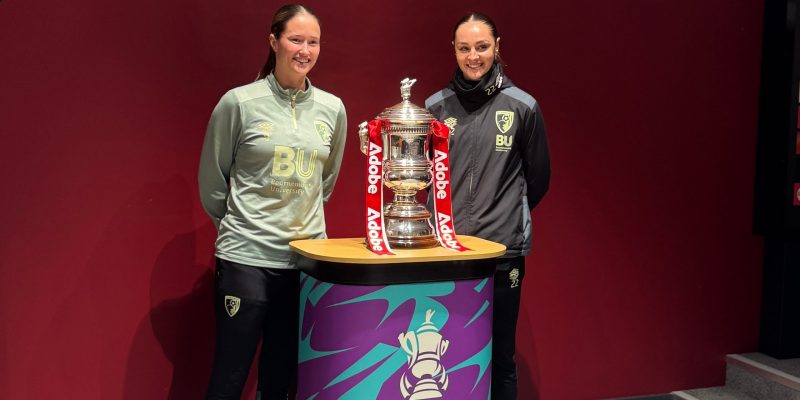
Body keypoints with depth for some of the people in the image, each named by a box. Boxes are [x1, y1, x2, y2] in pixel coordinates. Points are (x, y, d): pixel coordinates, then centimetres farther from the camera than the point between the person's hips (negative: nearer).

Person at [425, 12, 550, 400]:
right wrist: (448, 214, 10)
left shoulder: (523, 107, -1)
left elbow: (538, 178, 7)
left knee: (500, 357, 8)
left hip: (503, 249, -2)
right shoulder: (436, 106, 5)